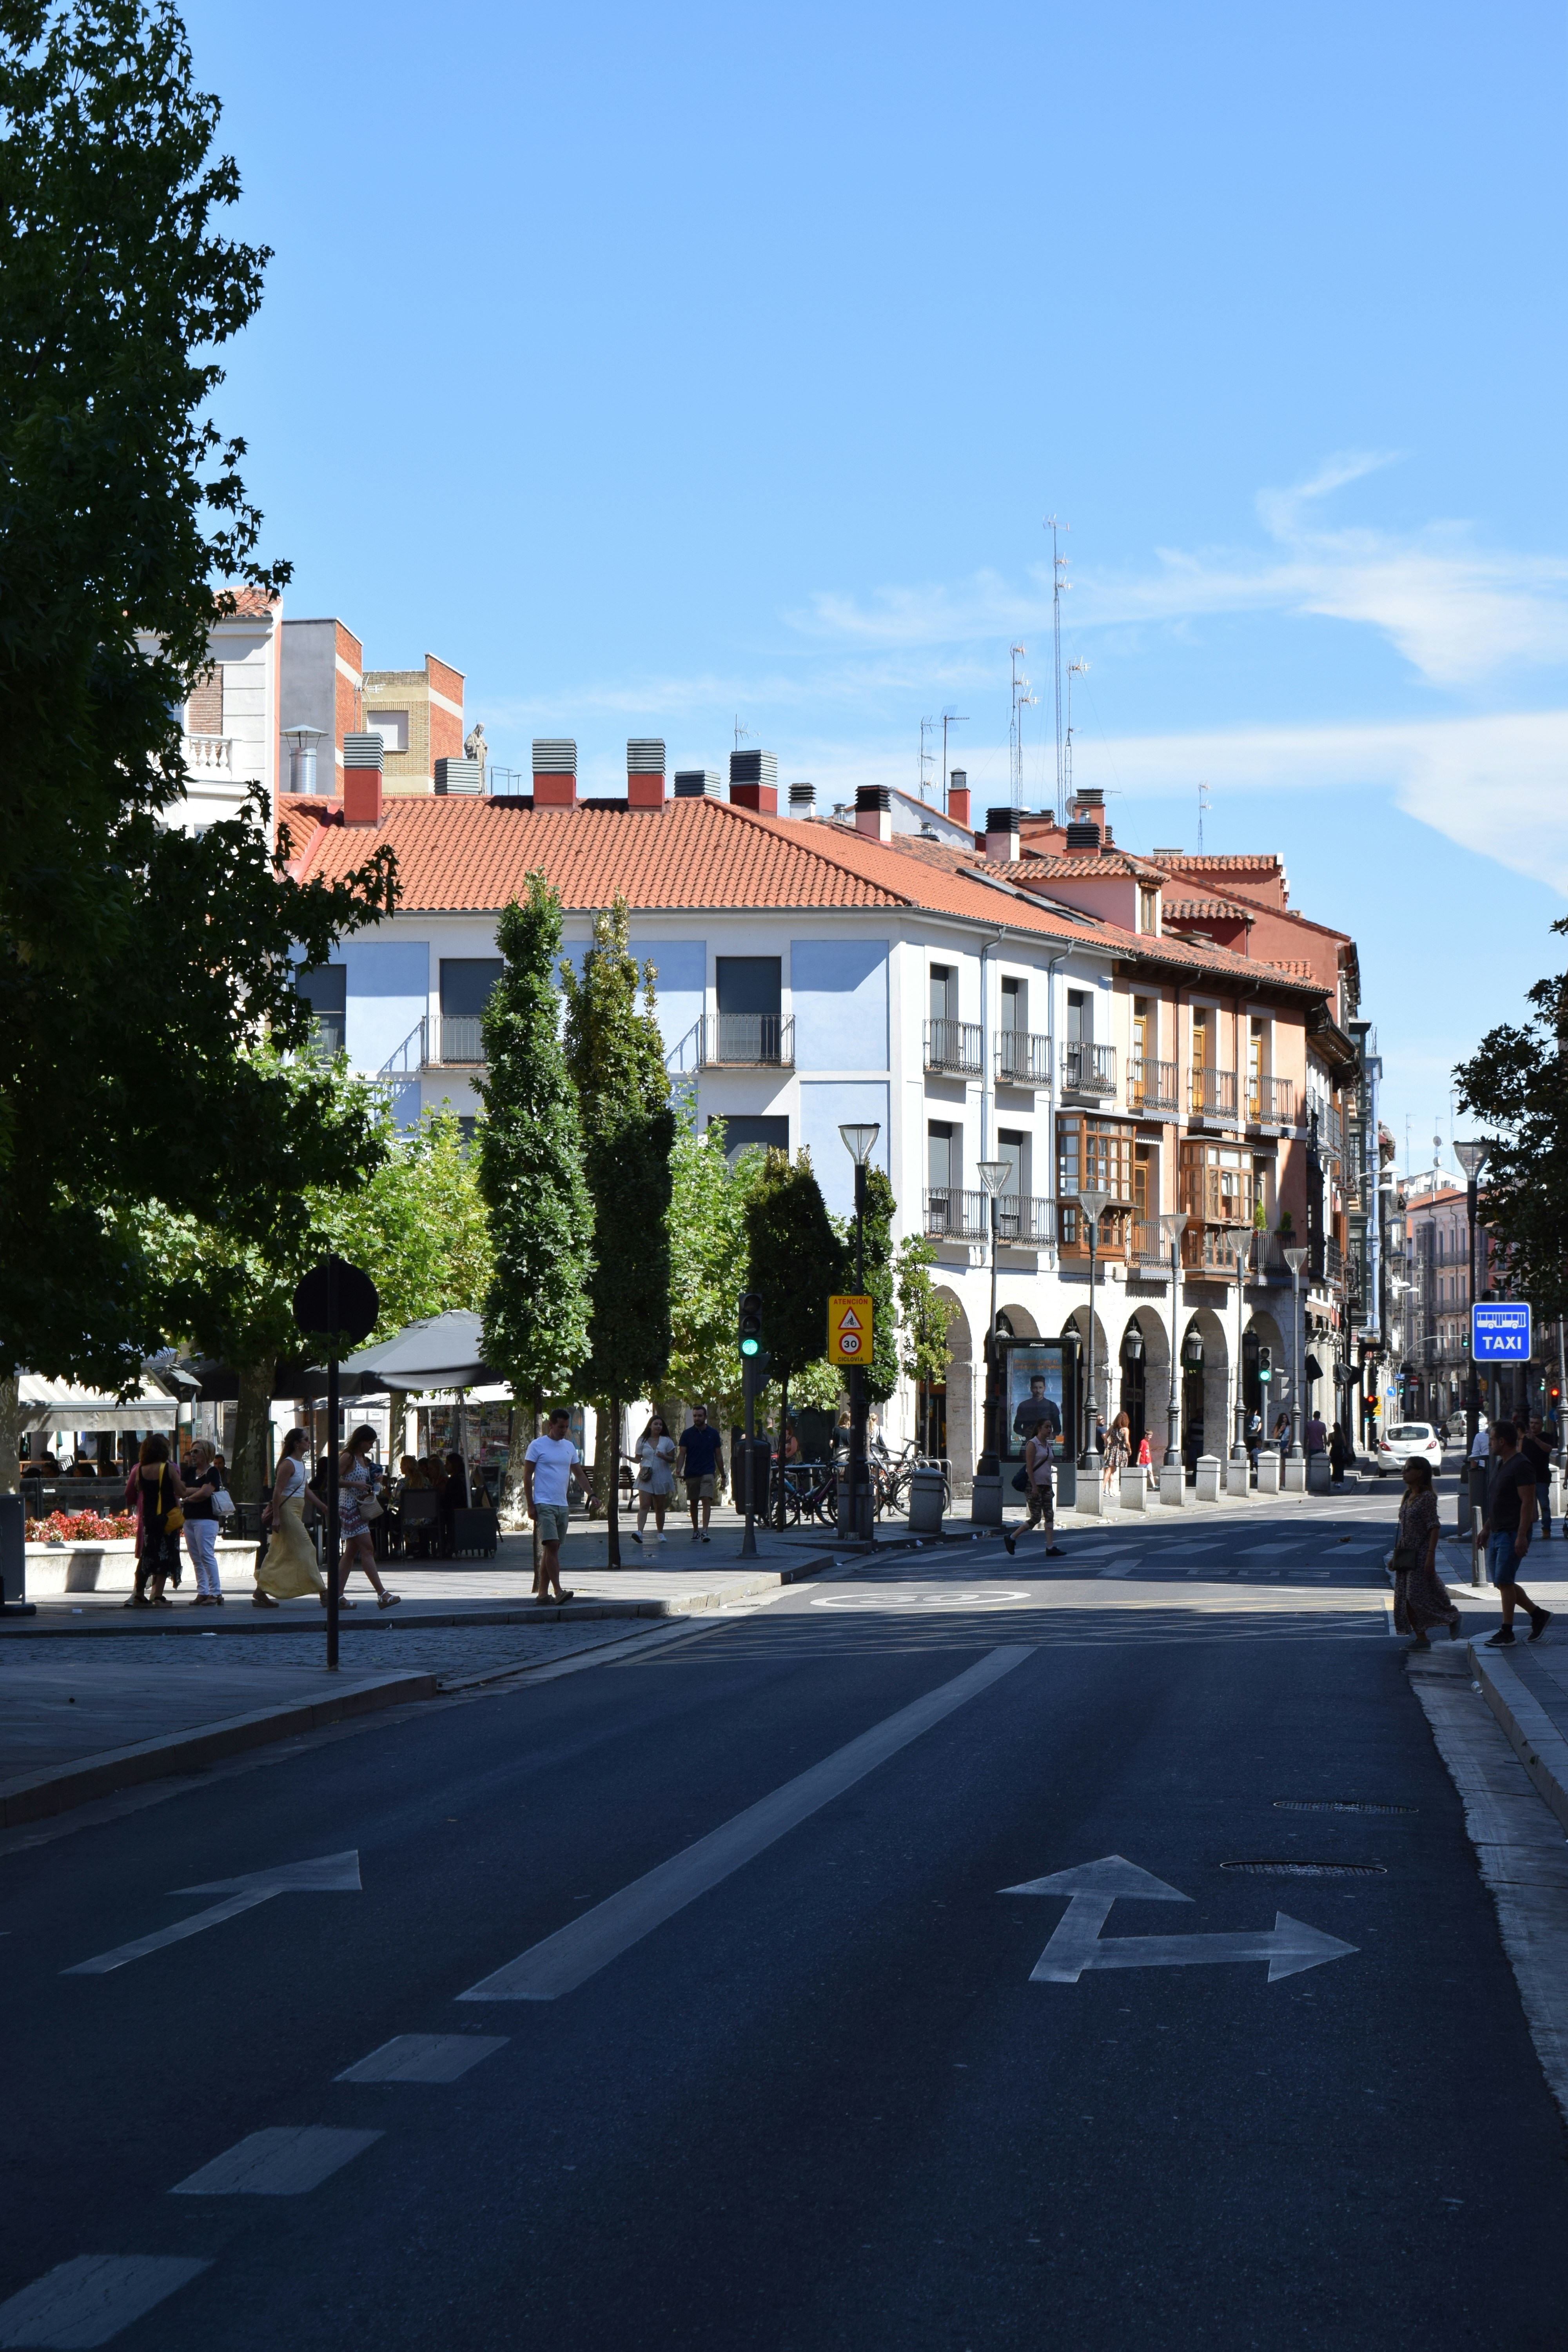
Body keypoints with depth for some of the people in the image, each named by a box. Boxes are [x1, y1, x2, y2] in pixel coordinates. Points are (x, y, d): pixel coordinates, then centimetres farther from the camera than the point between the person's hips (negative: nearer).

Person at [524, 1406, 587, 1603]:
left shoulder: (569, 1447, 14)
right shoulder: (538, 1446, -4)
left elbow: (578, 1474, 20)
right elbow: (527, 1476, -4)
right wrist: (530, 1506, -9)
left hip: (563, 1506, 6)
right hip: (544, 1505, -6)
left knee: (551, 1549, 7)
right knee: (552, 1545, -15)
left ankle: (542, 1592, 10)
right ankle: (558, 1591, -19)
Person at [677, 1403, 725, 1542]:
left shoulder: (713, 1434, 6)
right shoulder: (687, 1434, 4)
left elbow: (718, 1455, 11)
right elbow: (682, 1454, 2)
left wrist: (722, 1475, 10)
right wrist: (679, 1471, -14)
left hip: (708, 1473, -1)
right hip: (691, 1474, 1)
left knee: (707, 1501, -16)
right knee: (694, 1503, 9)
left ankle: (705, 1532, -24)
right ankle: (695, 1532, 23)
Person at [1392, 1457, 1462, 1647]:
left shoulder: (1427, 1497, -12)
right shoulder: (1408, 1497, 13)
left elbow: (1434, 1528, -16)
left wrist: (1431, 1555, -21)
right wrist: (1397, 1554, 17)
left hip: (1421, 1553, -9)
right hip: (1406, 1555, 9)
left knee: (1419, 1595, -8)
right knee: (1405, 1598, 3)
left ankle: (1453, 1618, 13)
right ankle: (1420, 1638, 8)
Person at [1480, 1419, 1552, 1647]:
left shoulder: (1522, 1466, -15)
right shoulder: (1499, 1465, 16)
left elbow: (1528, 1502, -20)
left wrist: (1522, 1536, -25)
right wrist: (1487, 1528, 24)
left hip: (1513, 1533, -10)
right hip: (1498, 1532, 10)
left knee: (1504, 1582, -9)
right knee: (1502, 1582, 10)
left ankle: (1506, 1633, -4)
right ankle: (1538, 1615, 21)